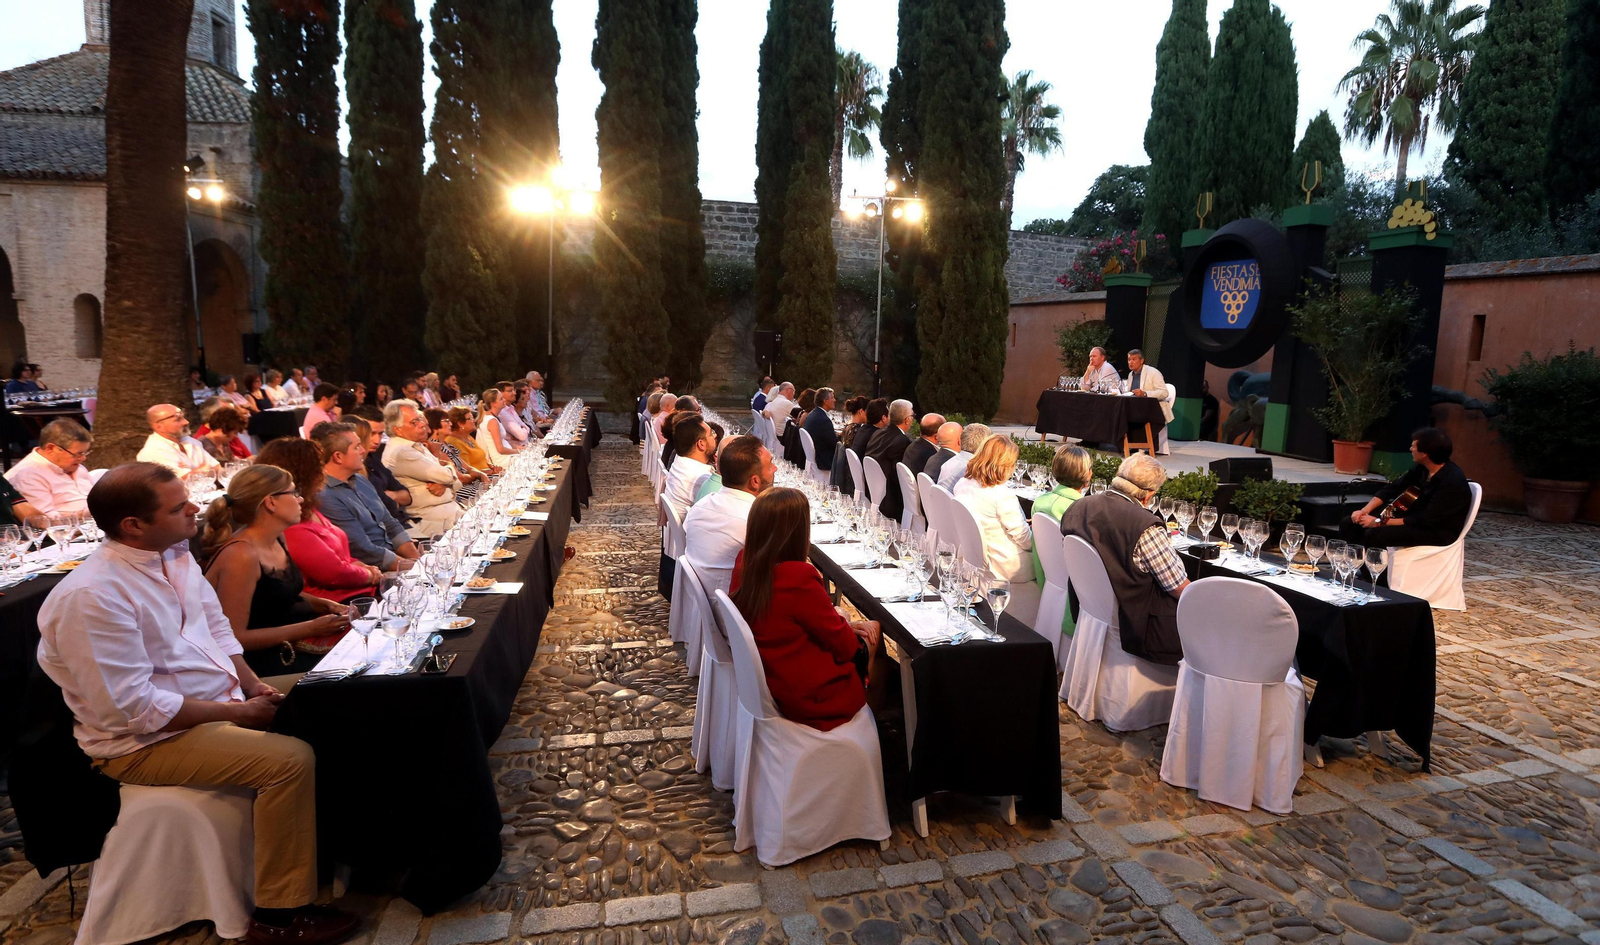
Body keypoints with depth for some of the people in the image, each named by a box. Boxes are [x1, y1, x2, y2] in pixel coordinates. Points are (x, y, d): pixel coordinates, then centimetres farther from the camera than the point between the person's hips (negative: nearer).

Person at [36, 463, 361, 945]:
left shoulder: (176, 556, 1)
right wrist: (237, 713, -20)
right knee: (291, 759, -25)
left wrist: (252, 685, -2)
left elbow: (217, 627, 12)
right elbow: (131, 708, -25)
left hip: (219, 699, 9)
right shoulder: (89, 598, -25)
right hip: (145, 741, -8)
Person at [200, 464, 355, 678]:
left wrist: (320, 603, 3)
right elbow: (234, 637, -23)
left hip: (284, 644, 9)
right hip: (255, 660, -9)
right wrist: (310, 629, -20)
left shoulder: (277, 539, 4)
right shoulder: (240, 556, -23)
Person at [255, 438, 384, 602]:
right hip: (339, 602, -10)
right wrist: (370, 575, -6)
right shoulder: (292, 529, -22)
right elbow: (336, 573, -22)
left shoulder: (308, 511, 9)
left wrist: (362, 567, 1)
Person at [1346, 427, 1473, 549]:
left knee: (1374, 535, -31)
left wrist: (1380, 522, -22)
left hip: (1438, 532, -8)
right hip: (1417, 520, 8)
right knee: (1351, 523, -3)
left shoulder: (1452, 482, -23)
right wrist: (1365, 510, -10)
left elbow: (1426, 520, -25)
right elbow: (1392, 488, 6)